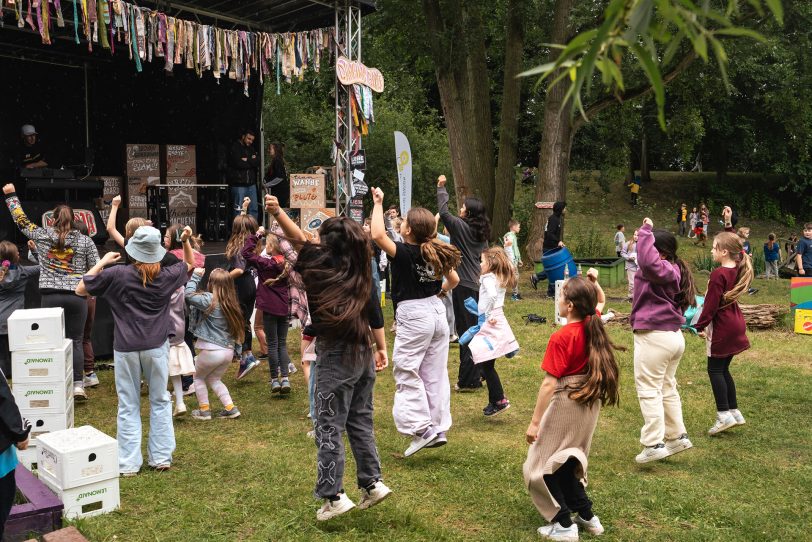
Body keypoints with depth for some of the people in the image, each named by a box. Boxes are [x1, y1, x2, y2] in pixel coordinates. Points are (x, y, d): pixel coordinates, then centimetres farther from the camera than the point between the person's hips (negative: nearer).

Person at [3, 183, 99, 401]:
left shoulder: (42, 235, 4)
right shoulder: (85, 240, 1)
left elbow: (21, 220, 18)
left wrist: (10, 195, 29)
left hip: (51, 296, 1)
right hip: (76, 296, -1)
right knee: (76, 341, 4)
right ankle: (78, 385, 0)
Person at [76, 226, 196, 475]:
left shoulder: (117, 274, -8)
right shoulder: (166, 276, 0)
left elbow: (80, 289, 3)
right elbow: (190, 264, 21)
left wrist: (102, 262, 6)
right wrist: (186, 240, 12)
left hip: (126, 349, -1)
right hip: (156, 347, 1)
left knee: (128, 406, 7)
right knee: (160, 401, 14)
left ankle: (128, 463, 10)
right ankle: (161, 457, 18)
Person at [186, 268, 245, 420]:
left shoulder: (209, 300, -14)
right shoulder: (231, 302, 6)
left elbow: (189, 295, -14)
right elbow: (237, 327, 7)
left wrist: (195, 276, -4)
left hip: (211, 350, -6)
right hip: (229, 350, 6)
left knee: (198, 377, 20)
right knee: (214, 379, 25)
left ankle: (204, 410, 21)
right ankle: (230, 408, 16)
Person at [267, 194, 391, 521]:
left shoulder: (324, 265, -8)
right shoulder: (361, 273, 8)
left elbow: (298, 239, -6)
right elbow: (374, 313, 11)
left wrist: (277, 213, -15)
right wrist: (382, 348, 19)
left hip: (335, 356, -7)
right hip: (363, 355, 7)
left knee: (329, 426, 0)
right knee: (360, 422, 17)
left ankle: (333, 496, 2)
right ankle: (372, 483, 21)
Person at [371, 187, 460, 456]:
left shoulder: (405, 254, -17)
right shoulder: (437, 254, 4)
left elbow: (378, 235, -28)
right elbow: (454, 280, 14)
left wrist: (378, 204, -17)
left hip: (413, 316, -7)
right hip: (437, 312, 7)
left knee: (406, 372, 2)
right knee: (435, 374, 12)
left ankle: (421, 429, -3)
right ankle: (439, 429, 18)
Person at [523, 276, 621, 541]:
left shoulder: (561, 338, -23)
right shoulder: (594, 325, -3)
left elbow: (549, 383, -23)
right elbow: (599, 302, 23)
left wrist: (535, 422, -19)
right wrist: (593, 285, 6)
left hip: (565, 404, -8)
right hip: (590, 402, 8)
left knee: (541, 464, 8)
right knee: (565, 460, 23)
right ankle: (586, 516, 25)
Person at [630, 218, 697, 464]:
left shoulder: (663, 269, -19)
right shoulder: (673, 270, 13)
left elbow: (647, 261, -39)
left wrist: (646, 231, -29)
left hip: (654, 337, -11)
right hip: (673, 336, 11)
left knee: (648, 389, -4)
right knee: (667, 388, 20)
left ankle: (654, 444, -3)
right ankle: (677, 436, 28)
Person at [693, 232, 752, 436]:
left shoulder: (718, 274, -18)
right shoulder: (737, 271, 5)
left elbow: (711, 304, -17)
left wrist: (701, 326, -8)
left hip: (722, 327, -8)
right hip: (736, 324, 8)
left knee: (715, 370, -1)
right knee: (723, 369, 15)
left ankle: (724, 415, -2)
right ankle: (734, 412, 19)